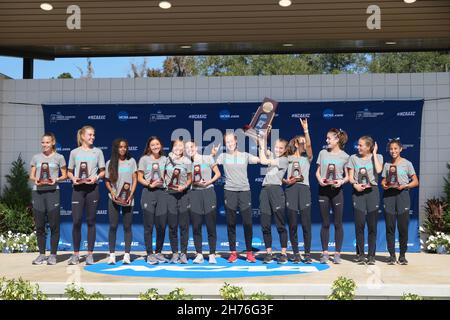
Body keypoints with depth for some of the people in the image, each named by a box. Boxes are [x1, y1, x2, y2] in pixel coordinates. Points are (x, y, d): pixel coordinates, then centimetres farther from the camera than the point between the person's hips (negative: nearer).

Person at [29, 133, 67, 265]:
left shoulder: (59, 157, 6)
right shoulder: (36, 157, 14)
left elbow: (64, 175, 7)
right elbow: (31, 175, 14)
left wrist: (56, 179, -12)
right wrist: (35, 179, -8)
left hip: (52, 191, -3)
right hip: (37, 192, 3)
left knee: (54, 225, -3)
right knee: (39, 225, 4)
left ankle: (53, 254, 6)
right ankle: (42, 254, 13)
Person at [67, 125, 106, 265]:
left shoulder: (98, 151, 9)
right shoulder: (74, 152, 10)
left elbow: (102, 171, 9)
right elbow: (69, 172, 12)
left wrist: (96, 177, -11)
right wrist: (73, 178, -9)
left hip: (92, 188, 0)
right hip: (78, 188, 0)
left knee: (91, 221, 2)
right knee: (76, 221, -4)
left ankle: (90, 254, 9)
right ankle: (76, 254, 7)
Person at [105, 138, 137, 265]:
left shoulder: (131, 161, 6)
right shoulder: (110, 163, 6)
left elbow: (135, 180, 4)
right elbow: (107, 181, 7)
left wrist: (131, 194, -8)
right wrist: (112, 192, -11)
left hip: (128, 198, 0)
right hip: (114, 198, 0)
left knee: (127, 227, 1)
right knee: (113, 226, -1)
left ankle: (127, 255, 4)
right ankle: (112, 254, 4)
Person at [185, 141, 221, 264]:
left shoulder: (207, 158, 4)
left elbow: (218, 173, 6)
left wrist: (209, 182, -9)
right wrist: (195, 183, -10)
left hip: (208, 192, -2)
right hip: (194, 194, 2)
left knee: (211, 225, -2)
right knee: (196, 226, 0)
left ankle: (212, 255, 4)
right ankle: (199, 255, 8)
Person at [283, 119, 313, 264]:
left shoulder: (307, 158, 15)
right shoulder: (288, 158, 15)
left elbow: (309, 145, -3)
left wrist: (305, 129, -13)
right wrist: (285, 181, -7)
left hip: (304, 188, 0)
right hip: (290, 190, 0)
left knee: (306, 223, -3)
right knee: (292, 224, 0)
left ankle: (307, 254, 4)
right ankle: (296, 254, 9)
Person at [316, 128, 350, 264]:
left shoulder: (344, 156, 1)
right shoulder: (323, 153, 9)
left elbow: (347, 176, 2)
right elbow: (317, 171, 11)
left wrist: (341, 181, -18)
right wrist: (320, 179, -10)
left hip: (337, 190, -2)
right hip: (323, 190, 2)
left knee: (338, 223, 2)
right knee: (325, 223, 6)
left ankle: (337, 253, 11)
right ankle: (325, 253, 12)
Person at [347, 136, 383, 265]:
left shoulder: (377, 157, 7)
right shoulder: (354, 158, 11)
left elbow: (378, 170, -13)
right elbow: (350, 177, 7)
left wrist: (374, 154, -4)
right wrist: (355, 185, -13)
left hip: (372, 191, -1)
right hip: (358, 192, 1)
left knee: (372, 225, 0)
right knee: (359, 224, -4)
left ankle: (371, 255, 8)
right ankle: (360, 254, 6)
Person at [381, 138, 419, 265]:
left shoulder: (407, 163, 5)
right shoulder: (387, 164, 13)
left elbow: (415, 182, 4)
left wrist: (405, 186, -12)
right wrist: (384, 185, -6)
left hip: (402, 194, -2)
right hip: (388, 195, 2)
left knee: (403, 227, -2)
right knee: (390, 226, 0)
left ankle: (402, 255, 8)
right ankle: (392, 255, 7)